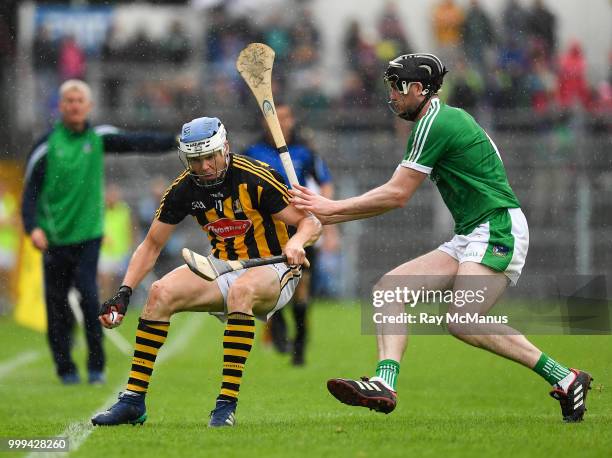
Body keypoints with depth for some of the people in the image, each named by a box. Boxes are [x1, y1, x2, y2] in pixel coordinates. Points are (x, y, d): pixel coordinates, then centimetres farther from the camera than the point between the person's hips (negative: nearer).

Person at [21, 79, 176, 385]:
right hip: (55, 237, 0)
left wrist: (175, 141, -17)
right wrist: (33, 227, -13)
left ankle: (96, 365, -3)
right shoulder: (46, 146, -2)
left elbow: (136, 142, -4)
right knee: (57, 303, 2)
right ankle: (65, 368, 15)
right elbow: (31, 190, -1)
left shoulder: (99, 138, 4)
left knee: (89, 295, -13)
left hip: (89, 234, 0)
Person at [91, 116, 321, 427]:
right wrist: (124, 293, -8)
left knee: (241, 290, -39)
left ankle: (227, 403, -36)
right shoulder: (184, 189, -3)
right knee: (161, 293, -17)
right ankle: (133, 400, -11)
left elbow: (311, 223, -15)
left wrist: (296, 242, -38)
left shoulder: (256, 179, -18)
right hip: (223, 270, 5)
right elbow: (152, 245, 4)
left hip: (272, 268, -5)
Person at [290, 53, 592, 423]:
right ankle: (385, 383, -20)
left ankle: (564, 379, -17)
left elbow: (397, 195, -9)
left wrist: (333, 208, -2)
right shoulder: (449, 118, 20)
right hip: (468, 239, 10)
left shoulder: (434, 123, -10)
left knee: (464, 322, -25)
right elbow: (397, 194, 23)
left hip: (498, 229, -10)